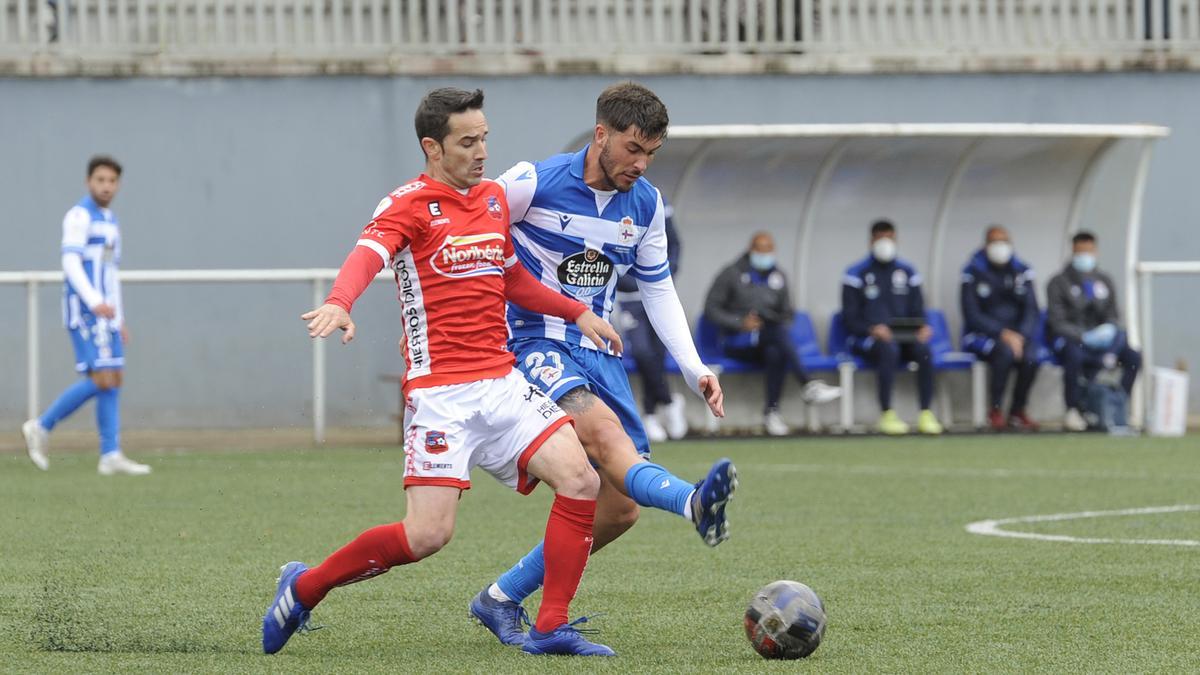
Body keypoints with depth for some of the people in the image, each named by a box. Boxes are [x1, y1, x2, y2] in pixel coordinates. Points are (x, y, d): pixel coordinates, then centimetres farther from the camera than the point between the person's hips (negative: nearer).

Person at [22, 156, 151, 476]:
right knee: (102, 380, -13)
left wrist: (119, 321, 22)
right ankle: (42, 427, -3)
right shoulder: (79, 216, -9)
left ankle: (111, 456, 1)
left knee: (114, 382, 2)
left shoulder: (110, 222, 19)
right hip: (84, 312, -9)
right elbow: (71, 263, -20)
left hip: (105, 314, 9)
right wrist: (95, 302, -32)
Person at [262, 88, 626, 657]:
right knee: (427, 534, -15)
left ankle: (550, 630, -4)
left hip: (502, 384, 7)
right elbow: (368, 253, -28)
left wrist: (577, 313, 28)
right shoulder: (410, 205, -8)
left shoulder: (494, 198, 15)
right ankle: (304, 589, 8)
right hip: (441, 393, -7)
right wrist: (339, 303, -48)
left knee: (580, 481, -11)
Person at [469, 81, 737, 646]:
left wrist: (693, 369, 4)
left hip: (599, 352, 7)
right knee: (601, 428, -35)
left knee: (619, 507, 0)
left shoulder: (645, 204, 4)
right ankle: (695, 504, -64)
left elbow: (658, 289, 14)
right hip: (536, 343, -7)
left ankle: (502, 599, 14)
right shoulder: (533, 184, -13)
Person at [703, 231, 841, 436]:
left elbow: (787, 313, 23)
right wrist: (739, 323, -14)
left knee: (775, 353, -36)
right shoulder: (732, 274, 4)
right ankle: (807, 385, -48)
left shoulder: (778, 277, 16)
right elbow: (711, 309, 0)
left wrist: (783, 327, -1)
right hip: (738, 344, -4)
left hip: (768, 343, 4)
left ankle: (772, 412, -36)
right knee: (780, 333, -35)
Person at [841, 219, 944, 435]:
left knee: (923, 349, -29)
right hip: (865, 338, -4)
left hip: (902, 336, 4)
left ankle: (926, 415, -29)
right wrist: (872, 329, -21)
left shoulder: (907, 272, 14)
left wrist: (922, 328, -10)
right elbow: (850, 318, -3)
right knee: (889, 349, -37)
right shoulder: (857, 274, 2)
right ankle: (887, 415, -35)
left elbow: (917, 312, 13)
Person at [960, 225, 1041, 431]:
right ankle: (995, 410, -22)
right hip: (982, 335, -3)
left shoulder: (1021, 271, 7)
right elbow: (972, 315, -9)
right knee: (1005, 351, -35)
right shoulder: (974, 273, -3)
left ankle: (1017, 412, -8)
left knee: (1030, 358, -29)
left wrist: (1021, 336, -16)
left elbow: (1032, 311, 3)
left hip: (1017, 334, 3)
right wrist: (1003, 334, -20)